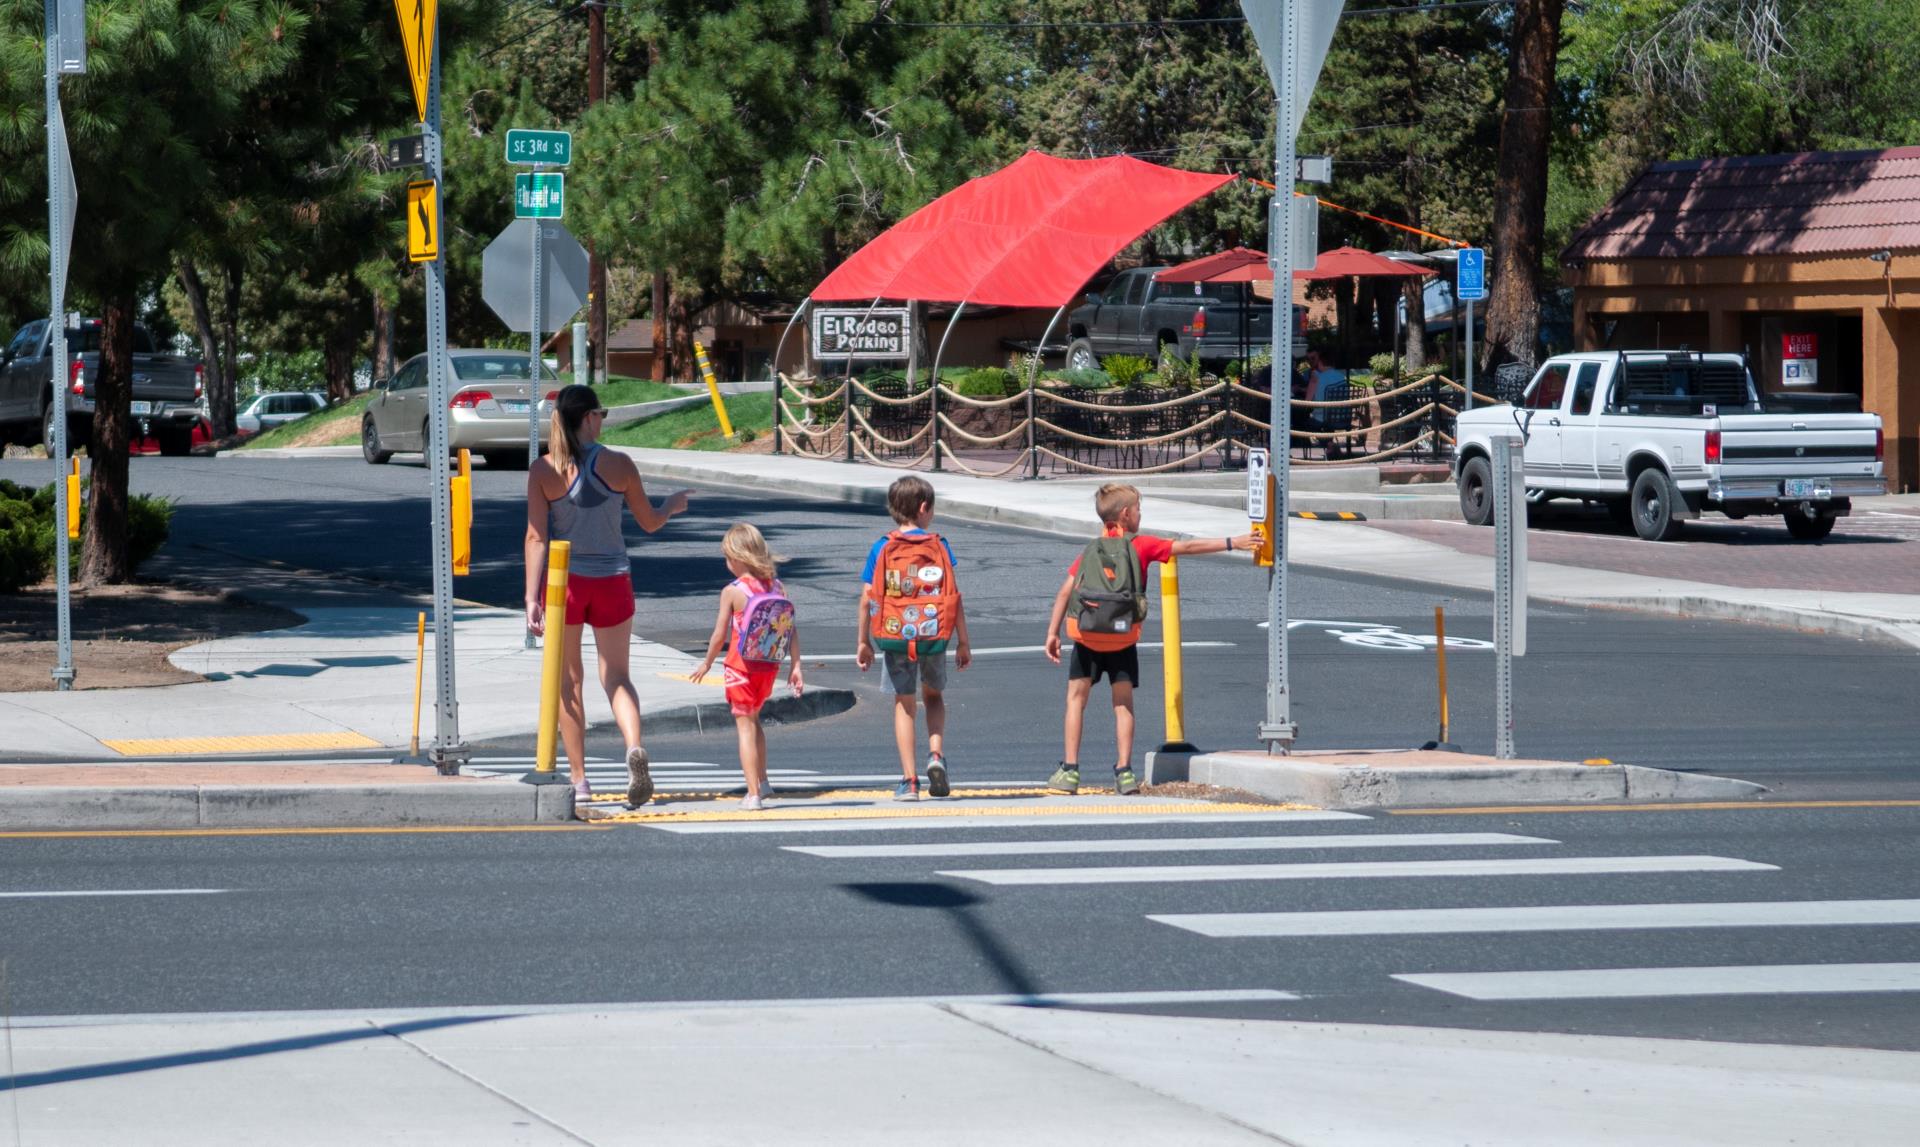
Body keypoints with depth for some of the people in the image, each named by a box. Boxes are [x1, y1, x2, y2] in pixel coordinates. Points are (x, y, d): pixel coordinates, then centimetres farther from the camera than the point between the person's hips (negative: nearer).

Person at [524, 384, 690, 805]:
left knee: (569, 679, 12)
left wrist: (531, 598, -9)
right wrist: (672, 506, 29)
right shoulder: (618, 465, -4)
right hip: (612, 580, 1)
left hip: (562, 581, -1)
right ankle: (634, 747, -17)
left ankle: (578, 779, 13)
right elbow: (649, 522, 7)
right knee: (616, 676, 11)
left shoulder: (543, 471, -7)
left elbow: (536, 537, -10)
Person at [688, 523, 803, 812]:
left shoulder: (732, 591, -12)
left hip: (741, 667, -5)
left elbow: (720, 635, -9)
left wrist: (706, 663, 7)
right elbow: (792, 628, -2)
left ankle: (753, 794, -4)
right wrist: (796, 666, 1)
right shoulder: (777, 586, 1)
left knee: (745, 725, 0)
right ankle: (763, 783, 28)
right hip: (770, 667, 5)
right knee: (753, 719, 25)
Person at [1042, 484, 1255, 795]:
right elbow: (1187, 547, 0)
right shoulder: (1141, 545, 1)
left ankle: (1069, 770, 4)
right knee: (1123, 702, 8)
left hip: (1087, 636, 1)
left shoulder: (1090, 551, 9)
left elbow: (1066, 591, 3)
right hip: (1124, 638, -1)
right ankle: (1124, 772, 3)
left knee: (1076, 697, 9)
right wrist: (1231, 544, 4)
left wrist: (1053, 633, 6)